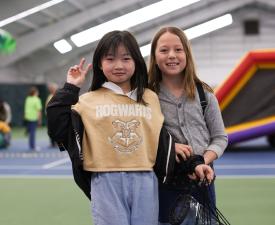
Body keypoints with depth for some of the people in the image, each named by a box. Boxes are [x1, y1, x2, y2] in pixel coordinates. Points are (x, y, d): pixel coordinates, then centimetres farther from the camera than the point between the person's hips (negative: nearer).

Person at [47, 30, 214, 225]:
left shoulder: (150, 98, 12)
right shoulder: (89, 100, 6)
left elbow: (164, 141, 16)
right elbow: (57, 128, -4)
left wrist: (194, 163, 9)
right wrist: (70, 89, -2)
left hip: (145, 182, 3)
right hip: (106, 183, -2)